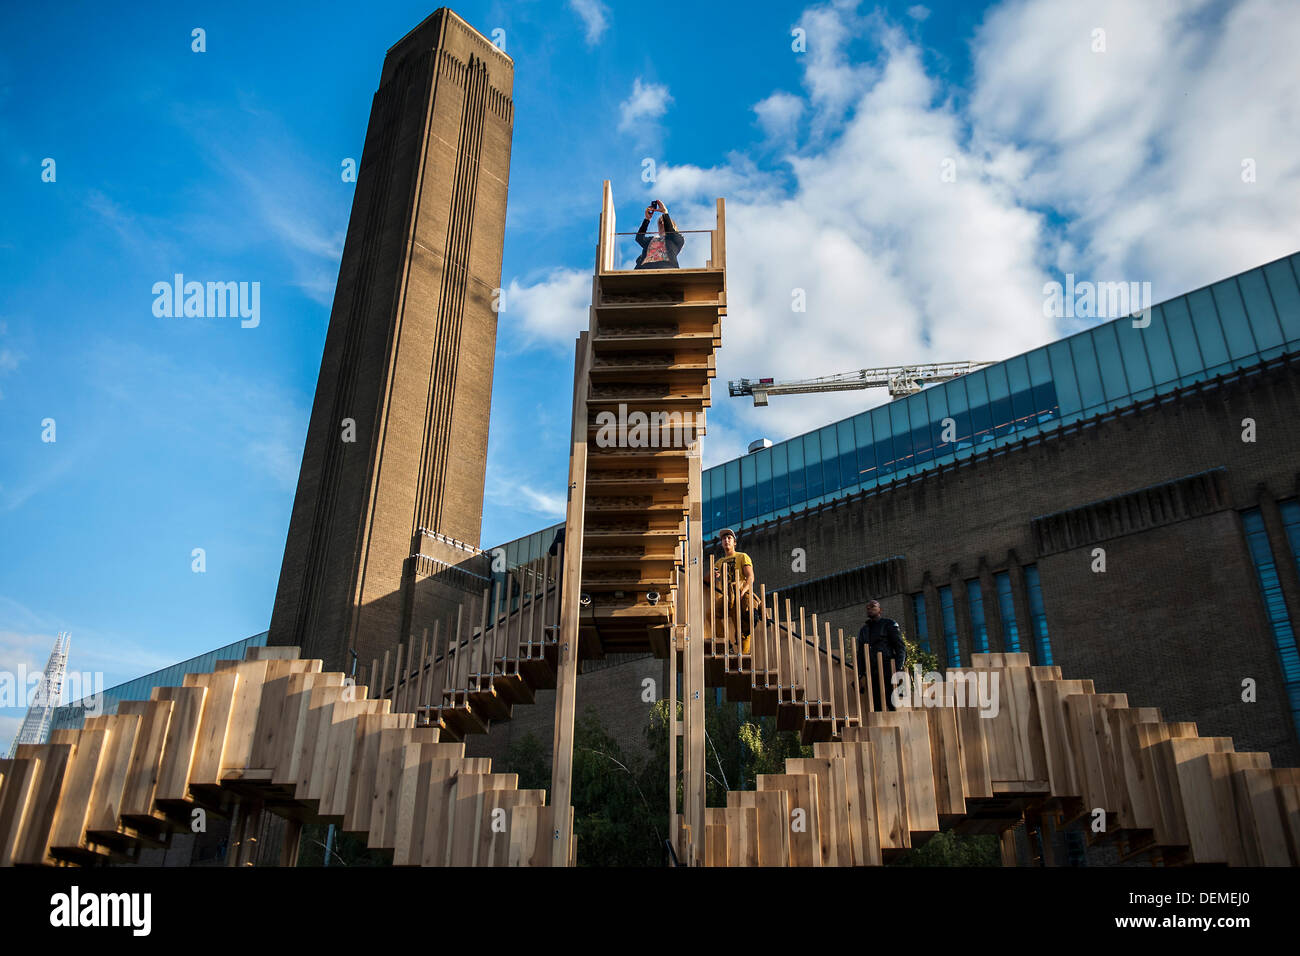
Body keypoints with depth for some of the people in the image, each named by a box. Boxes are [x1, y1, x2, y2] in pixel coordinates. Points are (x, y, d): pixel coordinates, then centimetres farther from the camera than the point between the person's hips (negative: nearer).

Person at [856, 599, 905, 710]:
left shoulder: (889, 624, 6)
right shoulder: (864, 629, 22)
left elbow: (900, 647, -1)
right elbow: (860, 654, 23)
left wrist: (898, 668, -14)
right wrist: (858, 674, 12)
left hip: (887, 671, -5)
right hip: (871, 674, 5)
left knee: (893, 705, -11)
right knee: (876, 707, 0)